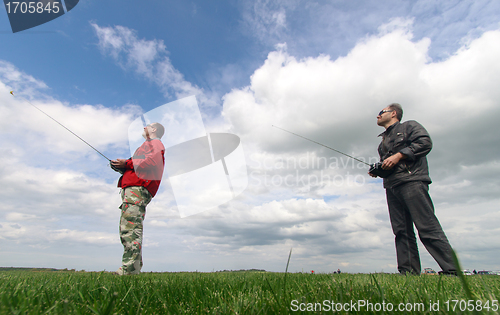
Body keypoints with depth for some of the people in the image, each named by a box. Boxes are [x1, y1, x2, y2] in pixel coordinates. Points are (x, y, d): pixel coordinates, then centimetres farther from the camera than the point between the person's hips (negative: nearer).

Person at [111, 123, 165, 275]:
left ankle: (129, 269, -21)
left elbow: (152, 162, -14)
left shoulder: (155, 143, 6)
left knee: (130, 228, -18)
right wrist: (123, 168, 17)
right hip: (133, 189, 10)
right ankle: (133, 268, 5)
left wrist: (127, 163, -8)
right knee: (127, 229, 6)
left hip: (137, 188, -10)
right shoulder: (148, 145, 36)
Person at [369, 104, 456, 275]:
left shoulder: (409, 126, 10)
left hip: (411, 181, -7)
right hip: (391, 187, 7)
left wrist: (398, 155, -15)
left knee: (428, 228, -13)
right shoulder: (383, 140, 31)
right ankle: (409, 273, 3)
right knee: (402, 232, 2)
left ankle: (451, 271, -8)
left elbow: (425, 142, -8)